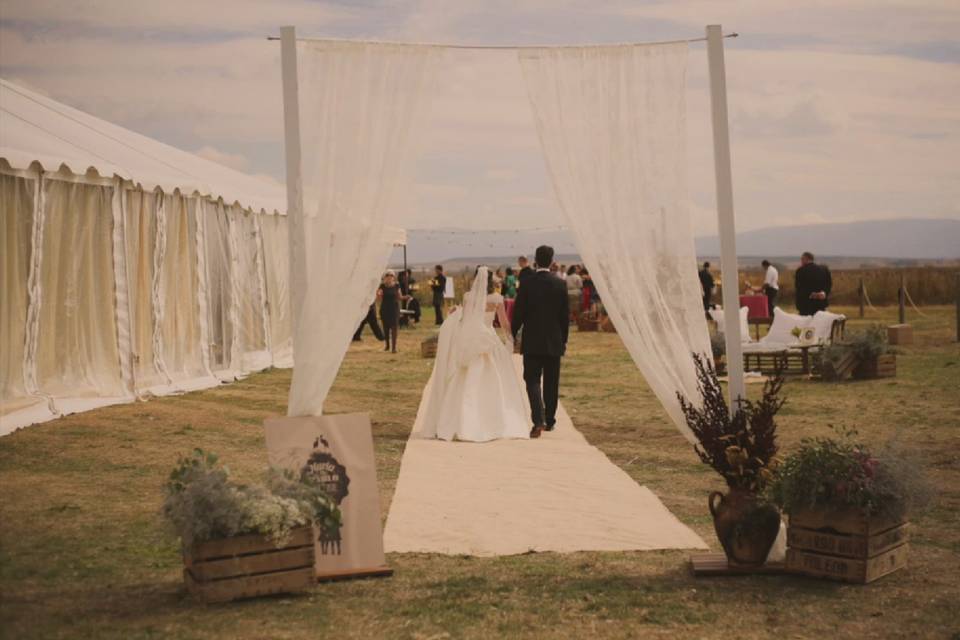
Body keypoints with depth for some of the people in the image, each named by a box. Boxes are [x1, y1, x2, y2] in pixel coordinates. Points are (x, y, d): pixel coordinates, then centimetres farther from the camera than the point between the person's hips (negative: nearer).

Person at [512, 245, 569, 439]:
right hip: (554, 342, 2)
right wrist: (564, 339, 12)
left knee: (532, 380, -1)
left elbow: (518, 313, -6)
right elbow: (565, 315, 2)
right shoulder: (560, 285, -3)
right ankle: (549, 421, 22)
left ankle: (538, 420, -18)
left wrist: (512, 335, 7)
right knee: (551, 383, 13)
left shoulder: (527, 284, -8)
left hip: (532, 342, -2)